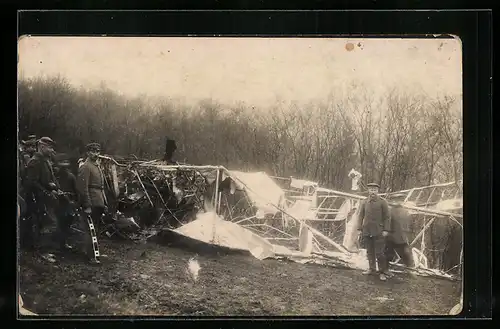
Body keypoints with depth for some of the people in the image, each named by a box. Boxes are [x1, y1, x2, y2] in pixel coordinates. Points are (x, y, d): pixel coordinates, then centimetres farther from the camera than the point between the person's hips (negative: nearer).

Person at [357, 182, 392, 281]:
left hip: (378, 232, -4)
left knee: (379, 253, -5)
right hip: (367, 231, 4)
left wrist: (386, 230, -8)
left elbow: (387, 217, -2)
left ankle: (382, 272, 3)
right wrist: (360, 229, 5)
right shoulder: (364, 203, 7)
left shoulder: (382, 202, -2)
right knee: (370, 252, 11)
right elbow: (361, 216, 11)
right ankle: (372, 269, 23)